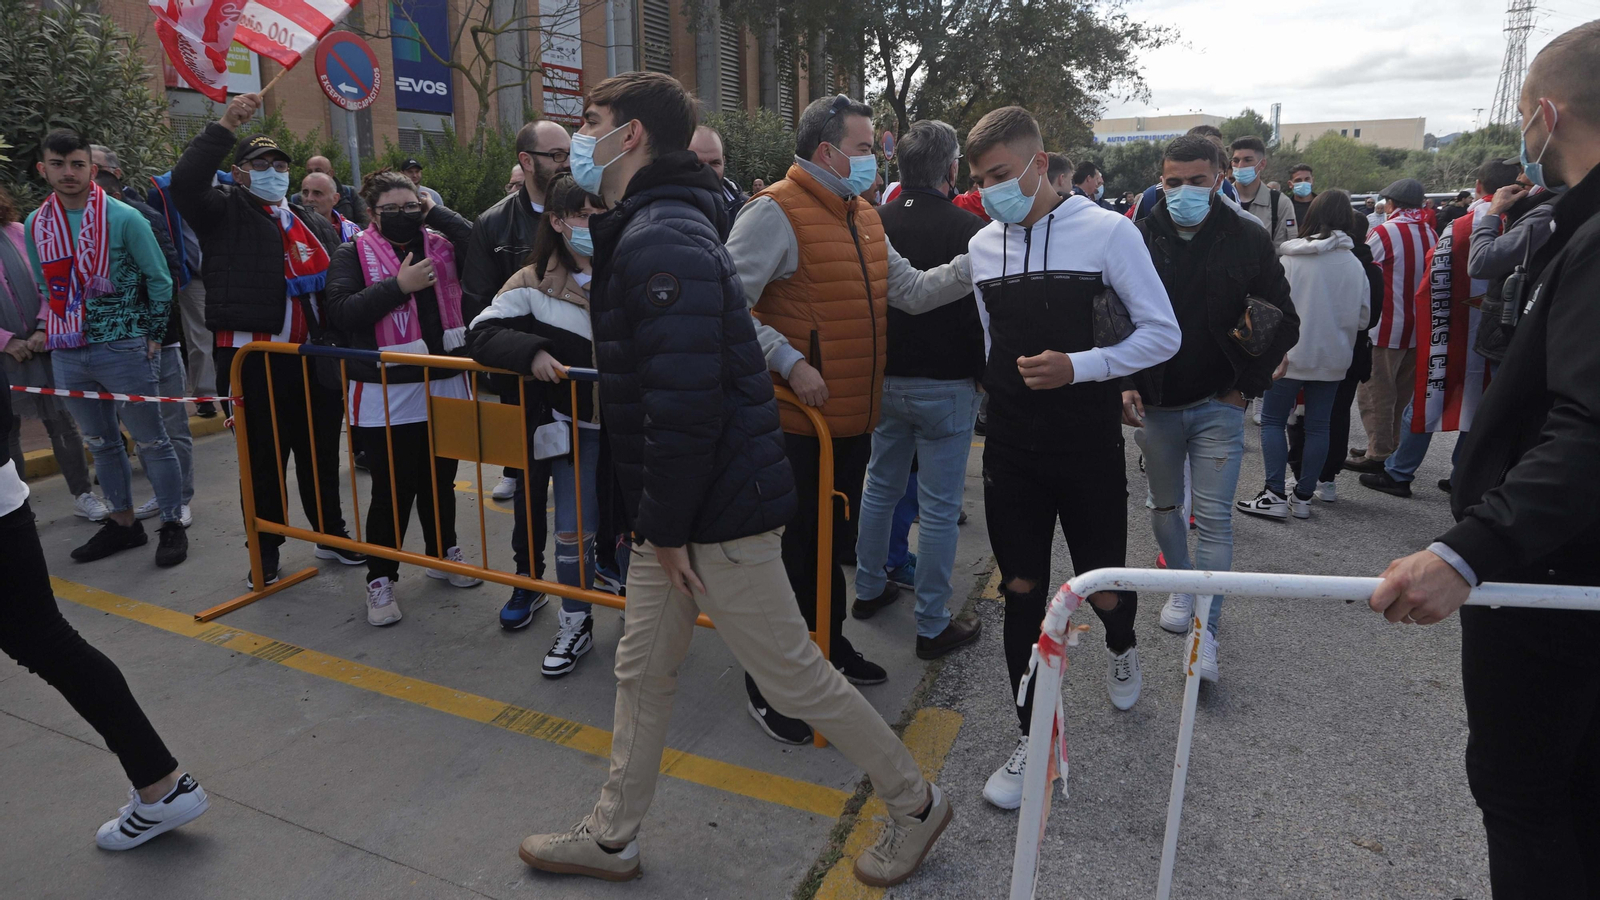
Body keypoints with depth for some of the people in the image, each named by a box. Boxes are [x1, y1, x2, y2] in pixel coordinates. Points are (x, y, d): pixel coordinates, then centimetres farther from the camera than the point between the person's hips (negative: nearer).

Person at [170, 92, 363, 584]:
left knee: (321, 454, 13)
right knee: (264, 459, 6)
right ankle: (265, 552, 20)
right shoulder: (227, 212, 3)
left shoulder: (315, 224, 17)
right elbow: (185, 183, -17)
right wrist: (224, 127, -19)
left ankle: (331, 534, 28)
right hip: (255, 358, -4)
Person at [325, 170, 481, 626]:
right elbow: (340, 311, -13)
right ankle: (381, 577, 17)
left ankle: (442, 553, 36)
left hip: (444, 386, 4)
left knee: (440, 481, 17)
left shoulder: (440, 245, 10)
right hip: (386, 395, -3)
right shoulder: (353, 254, 0)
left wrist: (436, 213, -5)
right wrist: (398, 286, -19)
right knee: (392, 490, 2)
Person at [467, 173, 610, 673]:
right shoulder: (535, 283, -4)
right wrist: (532, 351, -25)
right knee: (573, 528, 7)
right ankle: (576, 625, 27)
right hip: (575, 423, 1)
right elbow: (481, 333, -8)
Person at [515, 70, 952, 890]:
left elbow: (684, 402, -28)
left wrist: (667, 523, -18)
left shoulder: (662, 241, -21)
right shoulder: (651, 227, 14)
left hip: (718, 512, -10)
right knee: (642, 671, 18)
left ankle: (914, 805, 27)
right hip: (679, 510, 10)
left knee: (794, 676, 5)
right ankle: (609, 838, 37)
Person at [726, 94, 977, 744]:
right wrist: (789, 362, -25)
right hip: (799, 419, -8)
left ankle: (827, 644, 41)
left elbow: (910, 290, 13)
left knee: (834, 539, 22)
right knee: (792, 546, 3)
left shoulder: (863, 217, 15)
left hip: (854, 416, 9)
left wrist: (974, 265, 1)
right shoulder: (775, 213, -14)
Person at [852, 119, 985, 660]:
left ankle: (870, 589, 34)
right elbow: (985, 311, -8)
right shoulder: (968, 229, -14)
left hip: (885, 380, 5)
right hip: (946, 386, -5)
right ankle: (933, 626, 12)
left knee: (880, 485, 21)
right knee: (939, 506, 3)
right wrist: (984, 374, 6)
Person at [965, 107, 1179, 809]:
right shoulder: (983, 245, 5)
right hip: (1011, 451, 3)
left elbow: (1163, 334, -8)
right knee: (1021, 592, 5)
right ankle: (1033, 739, 21)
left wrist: (1077, 366, -19)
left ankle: (1121, 647, 48)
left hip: (1089, 449, -3)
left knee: (1103, 588, 9)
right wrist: (999, 390, 11)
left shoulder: (1107, 232, -8)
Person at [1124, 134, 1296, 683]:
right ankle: (1182, 586, 38)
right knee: (1165, 505, 15)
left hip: (1218, 405, -2)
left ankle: (1206, 631, 3)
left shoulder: (1248, 242, -2)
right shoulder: (1141, 240, -1)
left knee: (1214, 517, -5)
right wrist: (1125, 384, -7)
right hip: (1155, 404, 2)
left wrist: (1247, 386, -4)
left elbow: (1284, 323, 4)